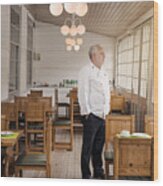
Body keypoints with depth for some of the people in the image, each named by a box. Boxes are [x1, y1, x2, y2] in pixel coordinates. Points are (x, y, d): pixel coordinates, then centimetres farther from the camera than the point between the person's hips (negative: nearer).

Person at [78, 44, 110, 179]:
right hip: (91, 116, -7)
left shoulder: (104, 73, 16)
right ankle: (86, 176, 11)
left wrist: (106, 110, 15)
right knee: (88, 147, 1)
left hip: (102, 115, 7)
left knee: (99, 145, 15)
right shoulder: (86, 71, -8)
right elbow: (82, 93, -12)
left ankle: (98, 173, 27)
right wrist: (87, 112, -14)